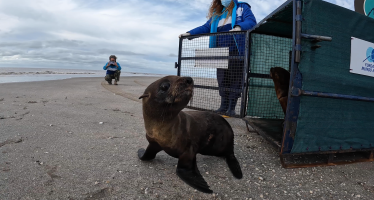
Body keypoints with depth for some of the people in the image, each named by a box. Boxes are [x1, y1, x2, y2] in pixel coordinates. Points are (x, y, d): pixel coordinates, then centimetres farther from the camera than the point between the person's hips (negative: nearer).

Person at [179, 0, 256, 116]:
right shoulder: (216, 14, 24)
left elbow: (251, 22, -7)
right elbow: (206, 28, 18)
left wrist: (239, 27, -27)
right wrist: (189, 33, 6)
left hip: (236, 53, -4)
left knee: (235, 80, -2)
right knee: (223, 81, 3)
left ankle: (231, 108, 5)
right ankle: (223, 107, 11)